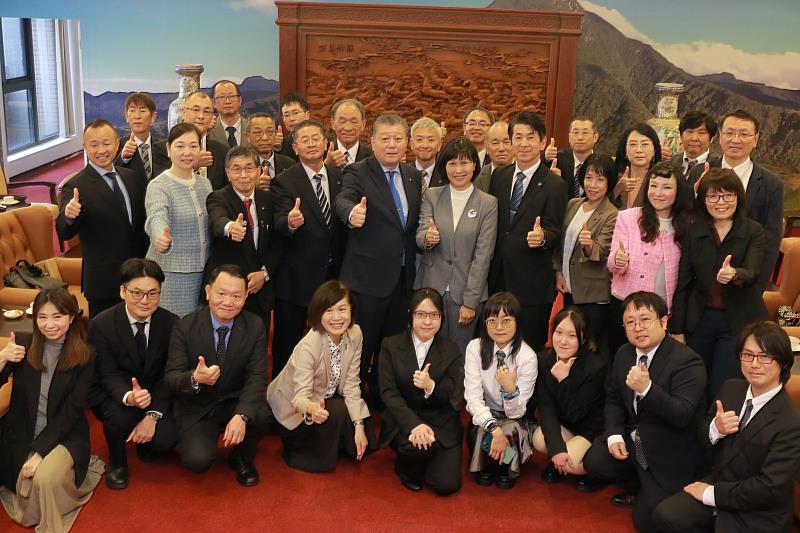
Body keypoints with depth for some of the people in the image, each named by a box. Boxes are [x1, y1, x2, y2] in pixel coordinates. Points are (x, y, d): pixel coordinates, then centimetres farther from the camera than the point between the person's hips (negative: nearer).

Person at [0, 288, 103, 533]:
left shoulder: (84, 357, -8)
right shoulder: (23, 343, -1)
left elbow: (71, 412, -10)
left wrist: (40, 451, -18)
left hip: (65, 436, -3)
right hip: (21, 434, 3)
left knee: (44, 479, -30)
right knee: (26, 487, -12)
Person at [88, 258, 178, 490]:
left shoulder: (171, 323, -10)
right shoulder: (100, 325, -15)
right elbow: (109, 376, -17)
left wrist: (152, 415, -23)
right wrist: (129, 397, -40)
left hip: (156, 395, 2)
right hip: (113, 394, -1)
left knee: (165, 439, -23)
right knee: (120, 416, -34)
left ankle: (146, 439, 16)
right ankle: (116, 461, 0)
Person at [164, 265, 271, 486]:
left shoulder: (255, 326, -8)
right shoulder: (185, 327, -11)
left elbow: (257, 377, -13)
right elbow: (171, 377, -15)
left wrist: (242, 416, -32)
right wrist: (195, 378, -40)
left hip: (236, 402, 1)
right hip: (197, 407, -1)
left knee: (261, 415, -31)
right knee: (197, 460, -25)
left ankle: (242, 459, 2)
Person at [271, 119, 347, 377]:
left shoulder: (340, 177, 7)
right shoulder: (284, 182, -7)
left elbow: (346, 219, 11)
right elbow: (279, 221, -20)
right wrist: (290, 222, -44)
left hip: (333, 275, 4)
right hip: (296, 278, -4)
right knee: (286, 346, 5)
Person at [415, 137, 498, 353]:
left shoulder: (488, 203, 0)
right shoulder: (431, 196, 5)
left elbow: (483, 255, -4)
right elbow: (420, 236, -3)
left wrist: (470, 301, -8)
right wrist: (427, 238, -28)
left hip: (467, 291, -1)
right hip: (431, 287, 1)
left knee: (460, 355, 6)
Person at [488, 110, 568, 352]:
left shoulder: (554, 185, -6)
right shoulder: (499, 176, 9)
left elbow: (555, 232, -8)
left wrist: (542, 237, -31)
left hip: (532, 284, -4)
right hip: (497, 279, 4)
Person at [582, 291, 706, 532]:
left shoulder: (687, 361, -23)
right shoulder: (624, 354, 0)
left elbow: (683, 415, -30)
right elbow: (613, 398, 10)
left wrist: (647, 388, -45)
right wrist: (614, 435, -6)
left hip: (670, 456, -6)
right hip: (632, 440, 7)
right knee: (594, 462, -12)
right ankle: (640, 488, 15)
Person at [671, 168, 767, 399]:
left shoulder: (753, 231, -4)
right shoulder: (693, 233, 1)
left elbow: (753, 273, -19)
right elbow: (683, 284, 2)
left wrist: (734, 274, -43)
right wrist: (677, 329, 0)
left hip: (738, 321, -2)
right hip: (699, 319, 2)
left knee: (722, 392, -3)